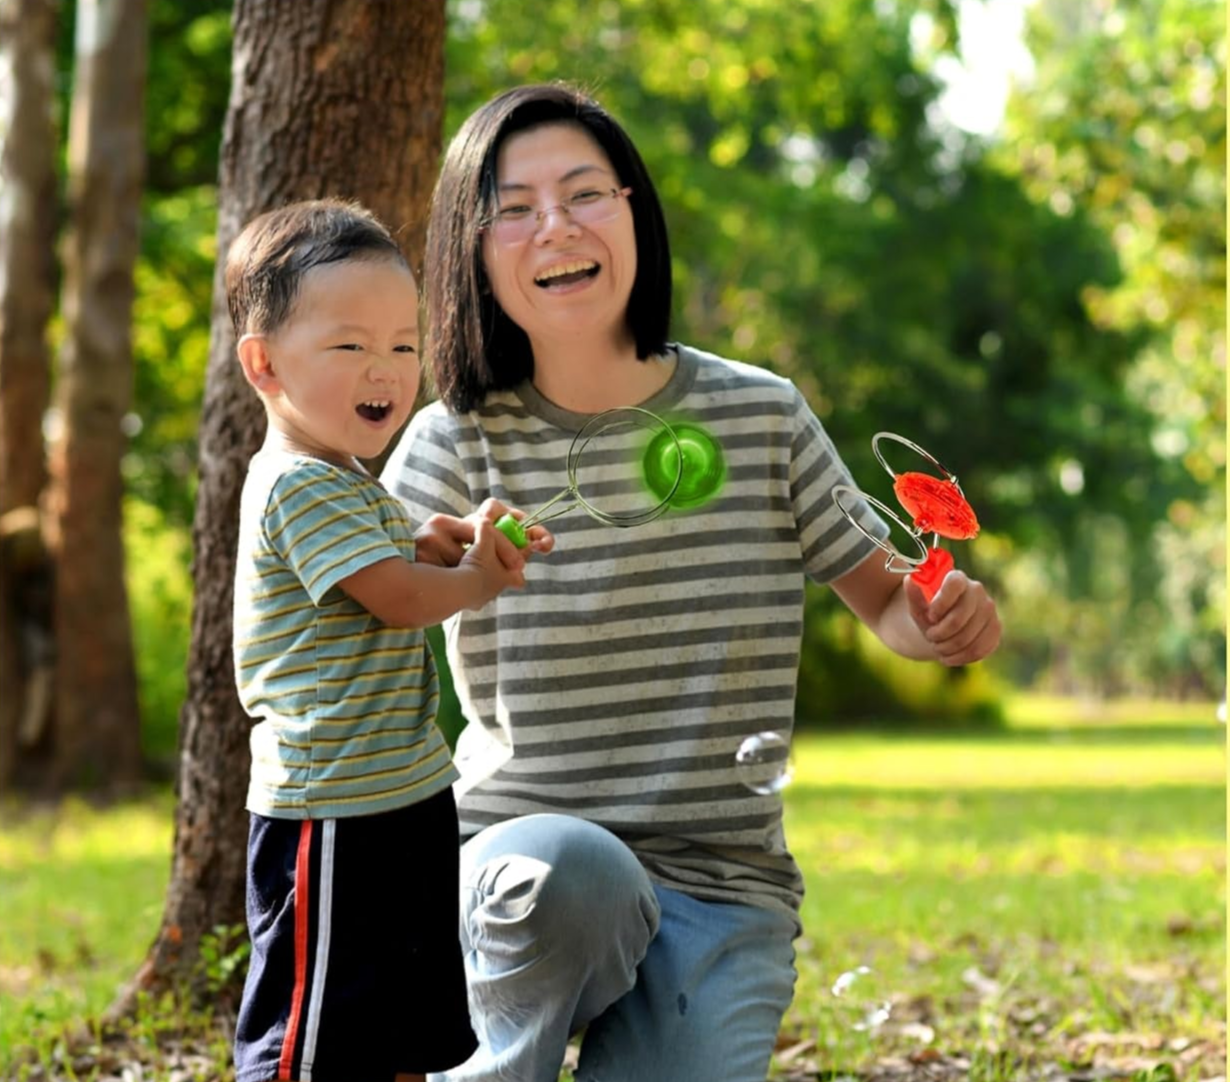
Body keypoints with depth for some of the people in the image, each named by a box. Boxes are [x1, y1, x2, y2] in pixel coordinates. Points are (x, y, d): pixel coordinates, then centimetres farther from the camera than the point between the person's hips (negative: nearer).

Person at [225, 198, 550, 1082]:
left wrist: (451, 542, 1)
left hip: (404, 806, 10)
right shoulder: (299, 487, -16)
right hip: (334, 817, -10)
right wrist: (483, 577, -1)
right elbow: (399, 597, -20)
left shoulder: (353, 486, 16)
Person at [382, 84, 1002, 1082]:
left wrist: (951, 619, -12)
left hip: (722, 893, 1)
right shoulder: (456, 446, -1)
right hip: (519, 867, -1)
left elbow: (884, 602, 12)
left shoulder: (763, 419, 2)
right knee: (573, 869, -36)